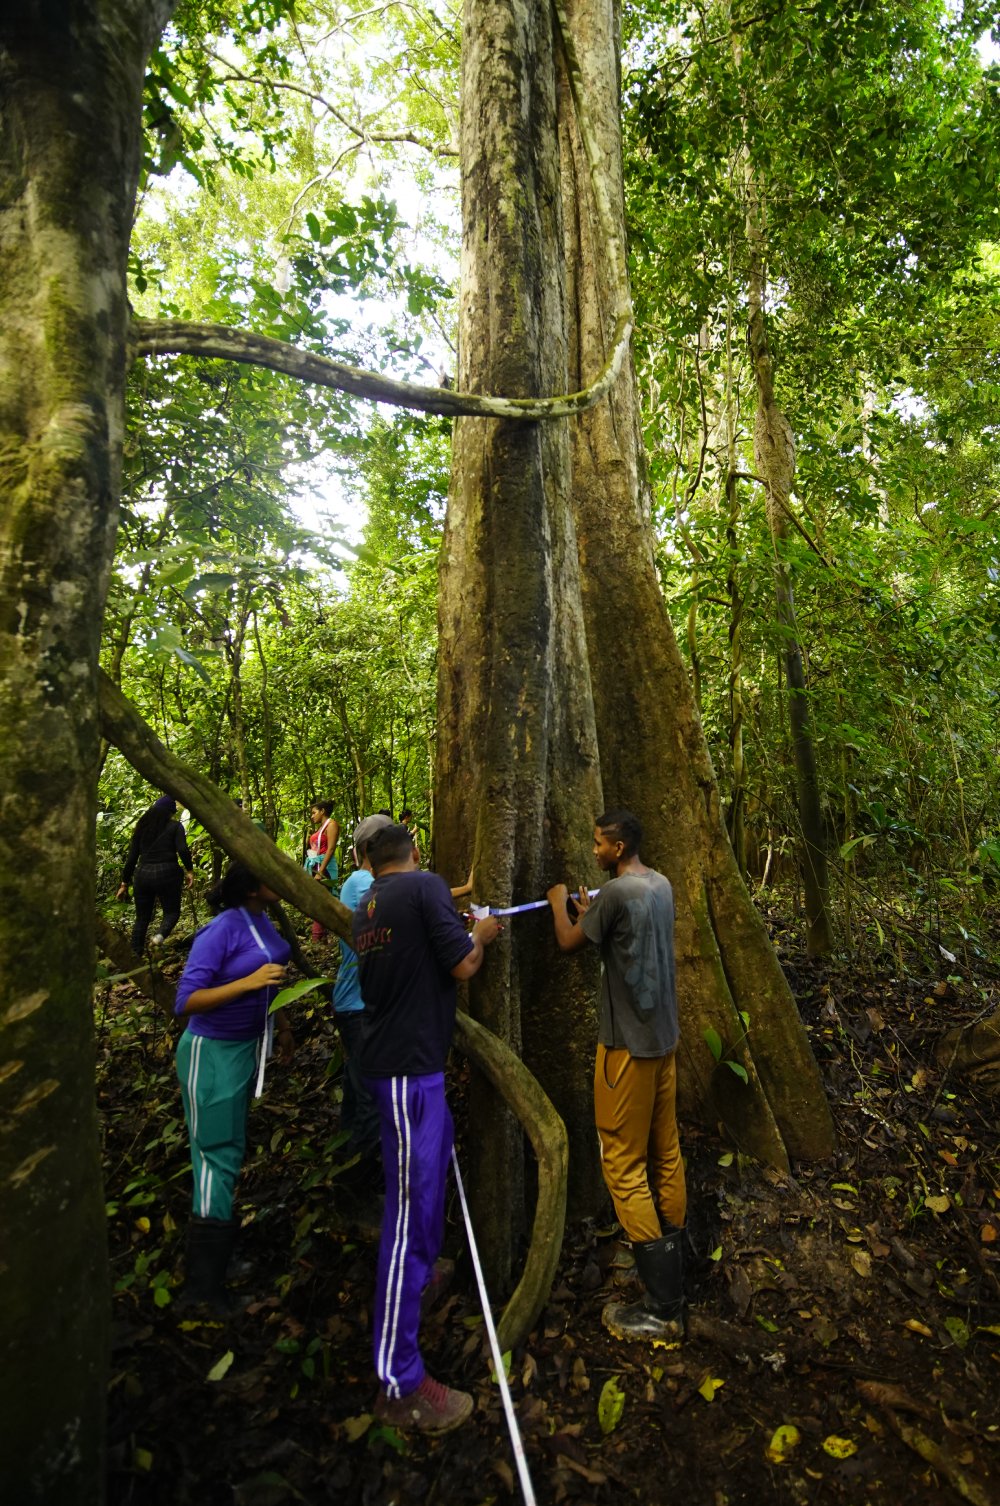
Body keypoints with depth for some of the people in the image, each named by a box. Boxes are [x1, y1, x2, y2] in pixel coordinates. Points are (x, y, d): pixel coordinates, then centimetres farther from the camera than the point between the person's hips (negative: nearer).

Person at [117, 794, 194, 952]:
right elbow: (183, 850, -12)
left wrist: (125, 883, 18)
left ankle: (135, 955, 10)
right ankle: (161, 935, -21)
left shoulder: (141, 828, 14)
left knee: (142, 917, 14)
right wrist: (190, 870, -4)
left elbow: (131, 858, 13)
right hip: (166, 873, -4)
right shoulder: (175, 826, 3)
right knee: (172, 911, 8)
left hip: (143, 874, 4)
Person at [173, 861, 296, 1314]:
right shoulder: (222, 930, -24)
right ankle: (204, 1286, 17)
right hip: (214, 1052, -8)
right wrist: (248, 982, -34)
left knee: (230, 1148, 21)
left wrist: (283, 1027, 17)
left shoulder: (261, 920, 1)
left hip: (248, 1045, 8)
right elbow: (185, 1002, -25)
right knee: (219, 1156, 1)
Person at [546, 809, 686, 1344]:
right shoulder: (662, 885, 5)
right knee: (665, 1151, 19)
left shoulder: (617, 892, -21)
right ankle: (673, 1256, 33)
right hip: (664, 1035, 9)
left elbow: (570, 942, -8)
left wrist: (559, 902, 9)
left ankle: (663, 1310, 9)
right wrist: (591, 912, 18)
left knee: (624, 1164, 1)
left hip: (629, 1043, -9)